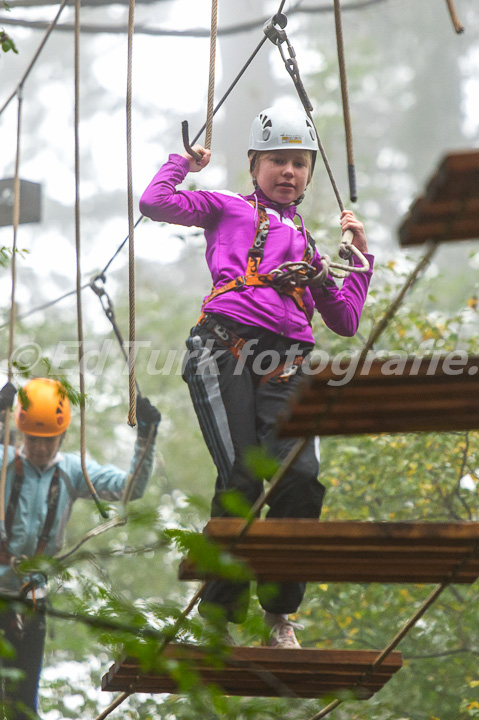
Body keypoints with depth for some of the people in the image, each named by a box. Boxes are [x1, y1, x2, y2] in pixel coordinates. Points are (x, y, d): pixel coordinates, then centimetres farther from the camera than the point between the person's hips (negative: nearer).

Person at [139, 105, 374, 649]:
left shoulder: (307, 243, 33)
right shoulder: (227, 210, 21)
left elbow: (345, 322, 32)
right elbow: (154, 203, 6)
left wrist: (360, 256, 29)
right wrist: (184, 162, 22)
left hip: (285, 366, 4)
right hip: (224, 350, -3)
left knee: (301, 477, -18)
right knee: (242, 480, -19)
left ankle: (279, 615, -5)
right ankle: (219, 610, -4)